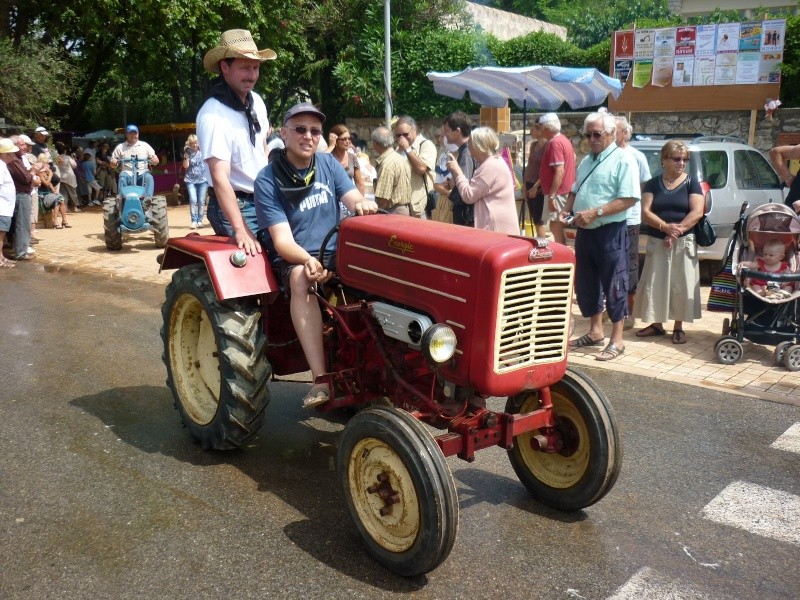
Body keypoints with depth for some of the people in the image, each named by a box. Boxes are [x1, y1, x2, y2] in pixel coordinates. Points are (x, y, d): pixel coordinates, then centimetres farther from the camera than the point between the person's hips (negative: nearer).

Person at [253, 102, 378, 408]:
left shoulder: (328, 163, 7)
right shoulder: (268, 180, -8)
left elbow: (354, 200, -1)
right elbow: (282, 241, -16)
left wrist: (363, 204, -27)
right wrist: (309, 261, -36)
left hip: (337, 255, 4)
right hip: (294, 260, -4)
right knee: (301, 277, -38)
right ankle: (321, 379, -42)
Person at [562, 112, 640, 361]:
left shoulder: (623, 160, -10)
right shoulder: (586, 160, 15)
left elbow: (629, 199, -18)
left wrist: (595, 213, -23)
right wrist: (567, 210, 4)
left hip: (610, 232, -8)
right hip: (584, 232, 8)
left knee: (614, 286, -1)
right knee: (585, 284, 14)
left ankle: (616, 340, 8)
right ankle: (595, 332, 29)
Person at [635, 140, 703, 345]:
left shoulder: (691, 183, 2)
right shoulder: (653, 184, 5)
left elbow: (697, 212, -8)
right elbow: (645, 212, -5)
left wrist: (677, 230, -18)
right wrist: (665, 226, -21)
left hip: (684, 242, -2)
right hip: (657, 241, 2)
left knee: (681, 284, 0)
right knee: (655, 283, 4)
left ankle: (678, 328, 10)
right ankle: (656, 324, 17)